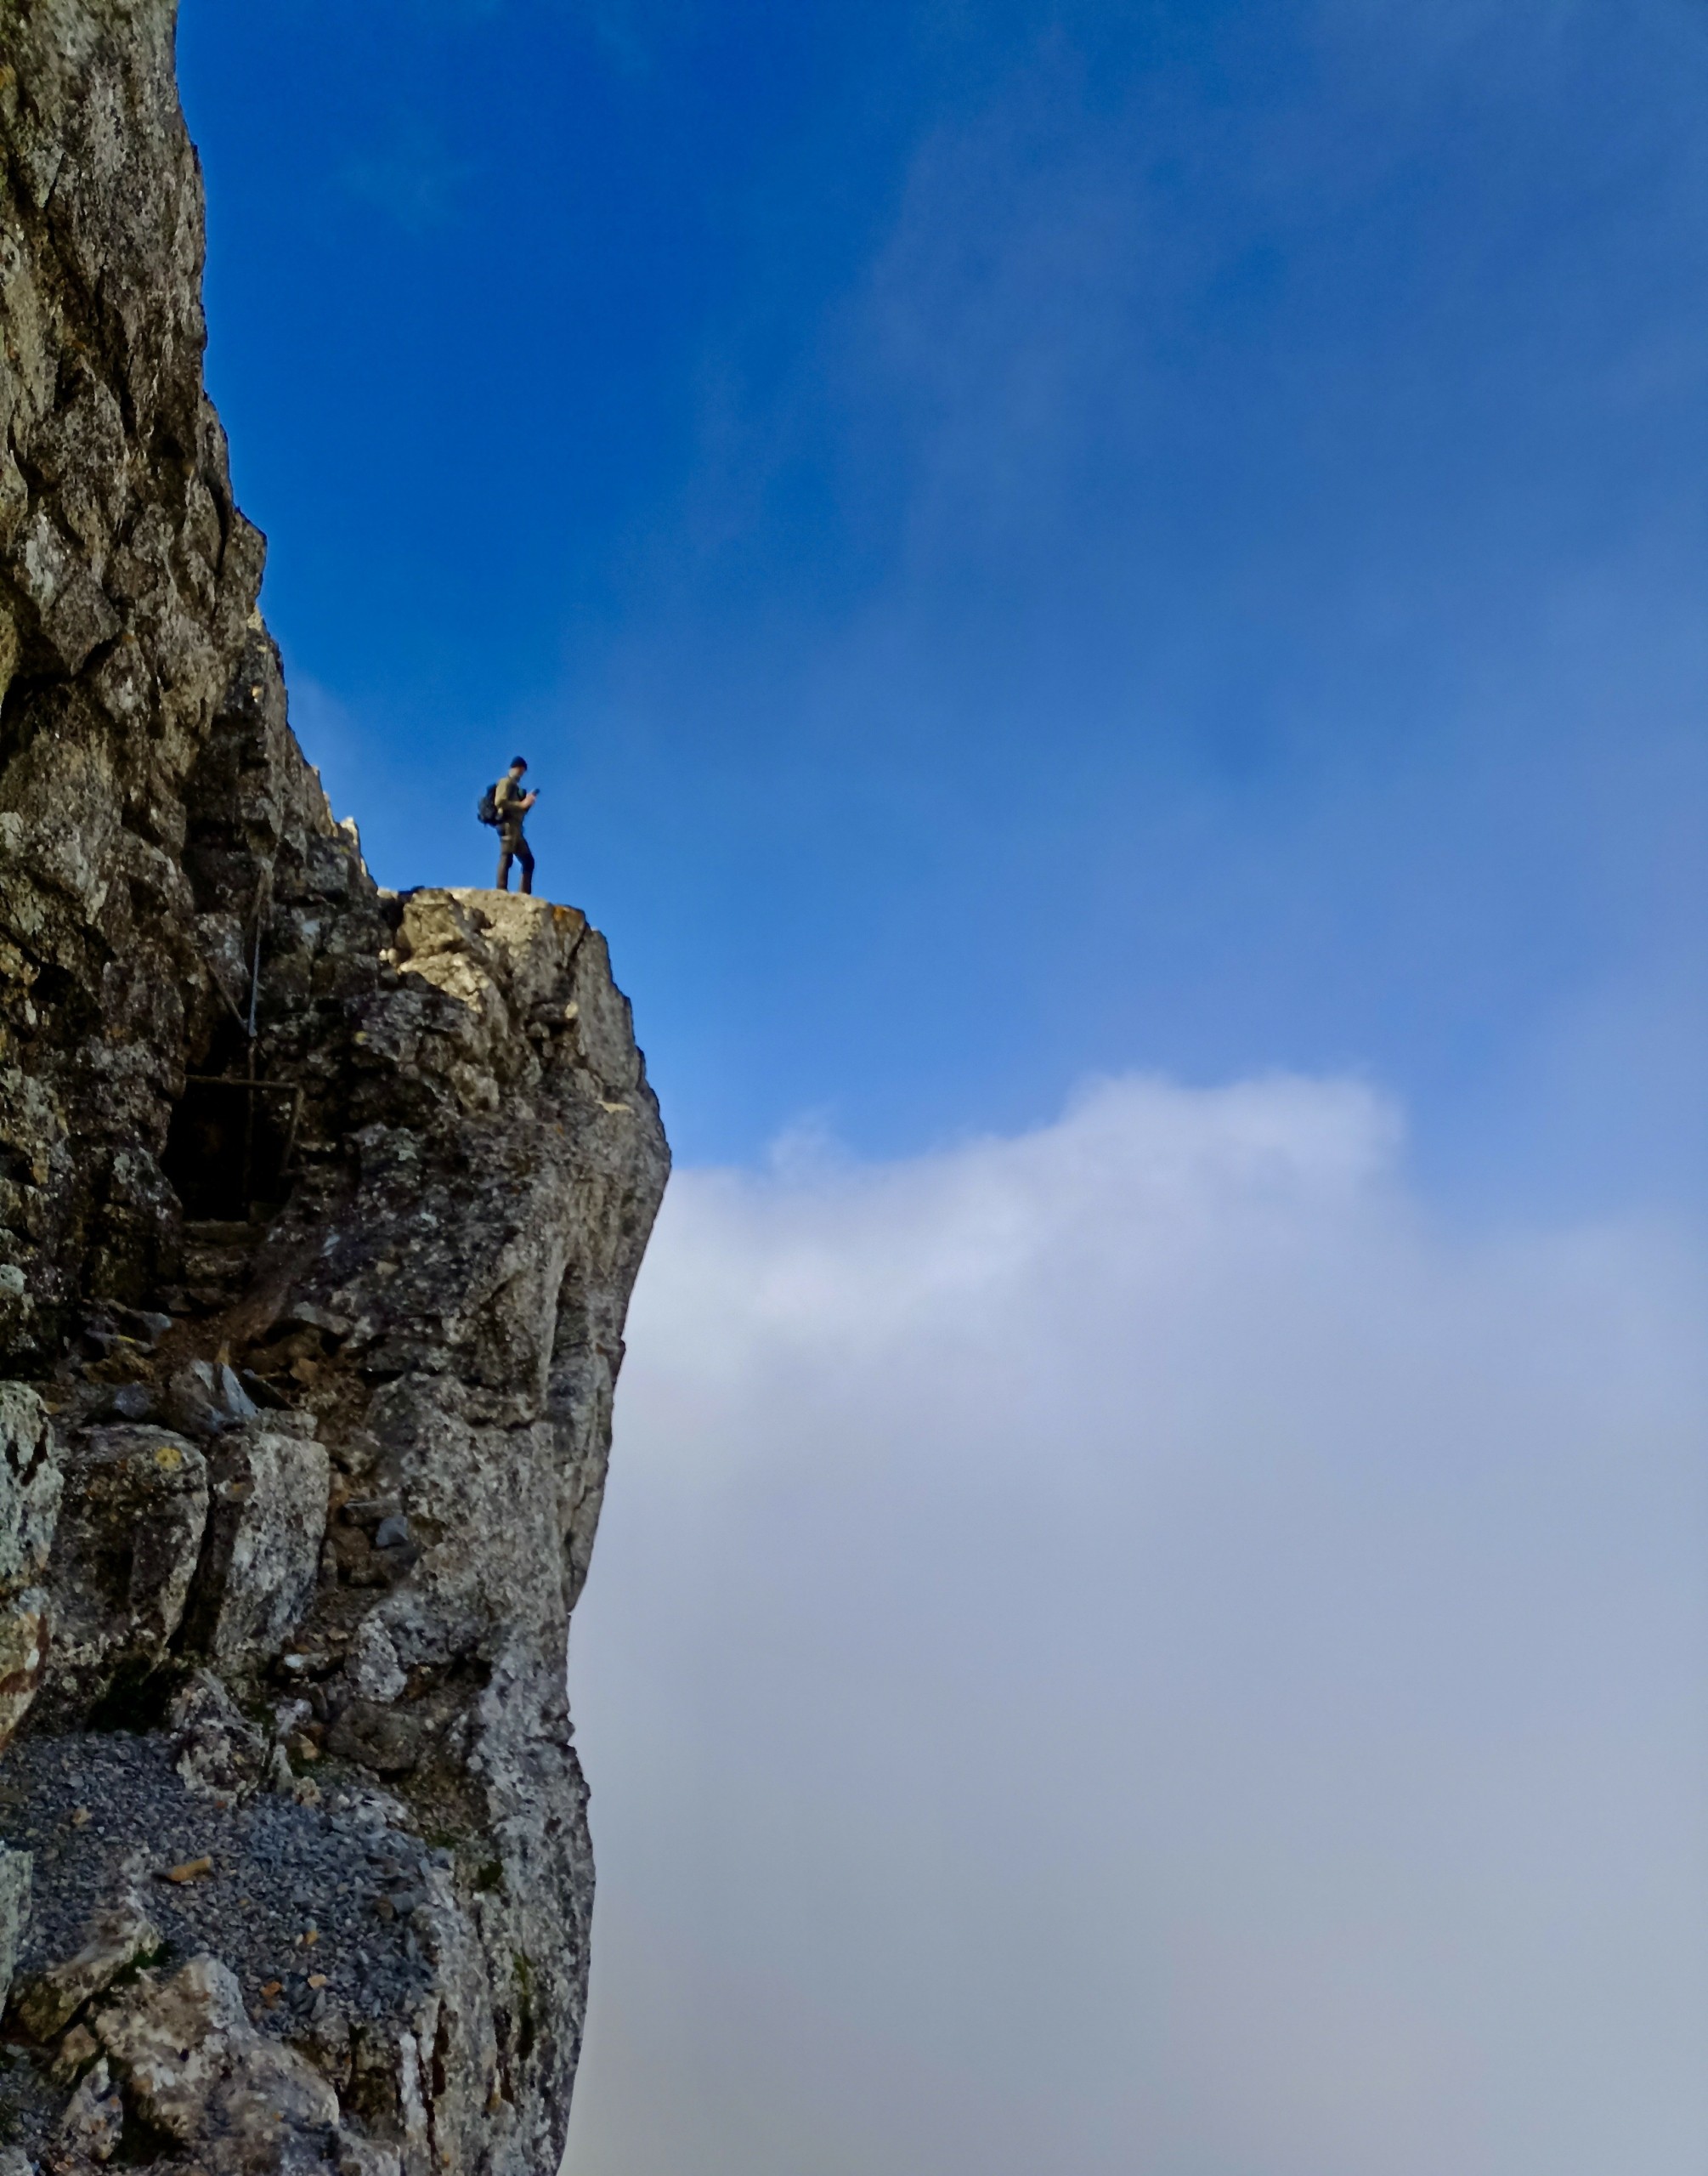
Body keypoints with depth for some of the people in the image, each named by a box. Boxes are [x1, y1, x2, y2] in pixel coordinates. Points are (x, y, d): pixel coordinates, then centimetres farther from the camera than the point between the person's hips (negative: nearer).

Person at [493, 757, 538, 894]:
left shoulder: (515, 786, 28)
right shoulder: (506, 782, 3)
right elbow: (499, 802, -14)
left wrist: (527, 803, 7)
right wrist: (521, 804, -13)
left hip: (516, 828, 9)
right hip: (508, 825, -9)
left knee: (528, 860, 5)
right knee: (506, 857, -18)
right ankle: (501, 891, -26)